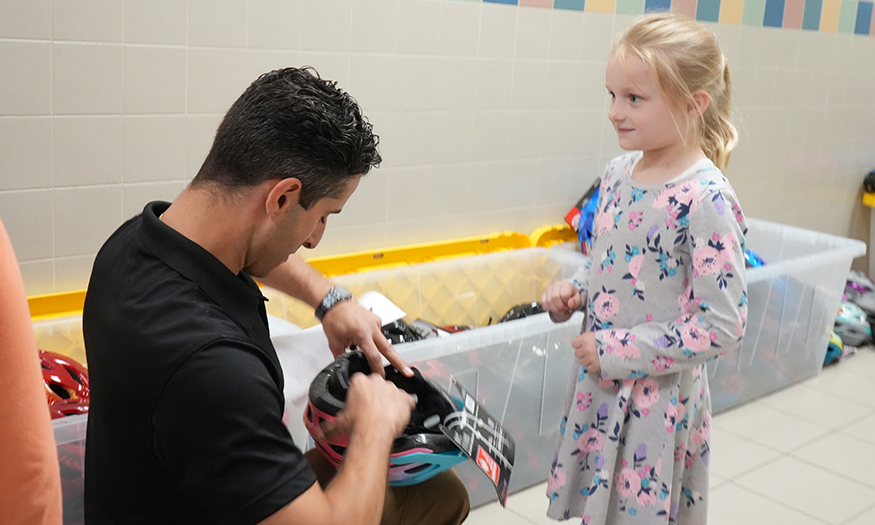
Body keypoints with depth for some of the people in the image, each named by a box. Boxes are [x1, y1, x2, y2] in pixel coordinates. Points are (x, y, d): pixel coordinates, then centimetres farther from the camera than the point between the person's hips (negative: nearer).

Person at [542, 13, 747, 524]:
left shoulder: (706, 199, -22)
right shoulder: (619, 173, 1)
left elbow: (722, 326, -22)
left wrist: (621, 350, -20)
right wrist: (574, 292, -2)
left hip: (658, 396, -7)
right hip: (600, 380, 7)